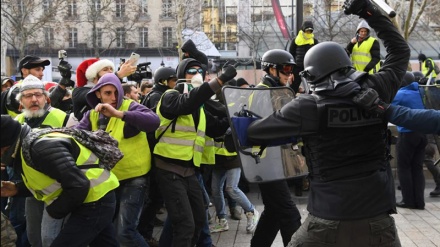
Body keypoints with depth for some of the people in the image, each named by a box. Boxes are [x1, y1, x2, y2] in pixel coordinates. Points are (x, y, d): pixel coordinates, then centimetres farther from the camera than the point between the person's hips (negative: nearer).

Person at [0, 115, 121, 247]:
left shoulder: (41, 147, -25)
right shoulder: (27, 145, 8)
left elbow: (78, 186, -29)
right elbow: (42, 182, 21)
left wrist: (54, 211, -13)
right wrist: (17, 189, 5)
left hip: (95, 202, -10)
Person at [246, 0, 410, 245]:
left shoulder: (308, 107, -8)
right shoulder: (375, 93, 0)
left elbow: (256, 131, 1)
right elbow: (400, 50, 16)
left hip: (328, 220, -2)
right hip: (377, 219, 2)